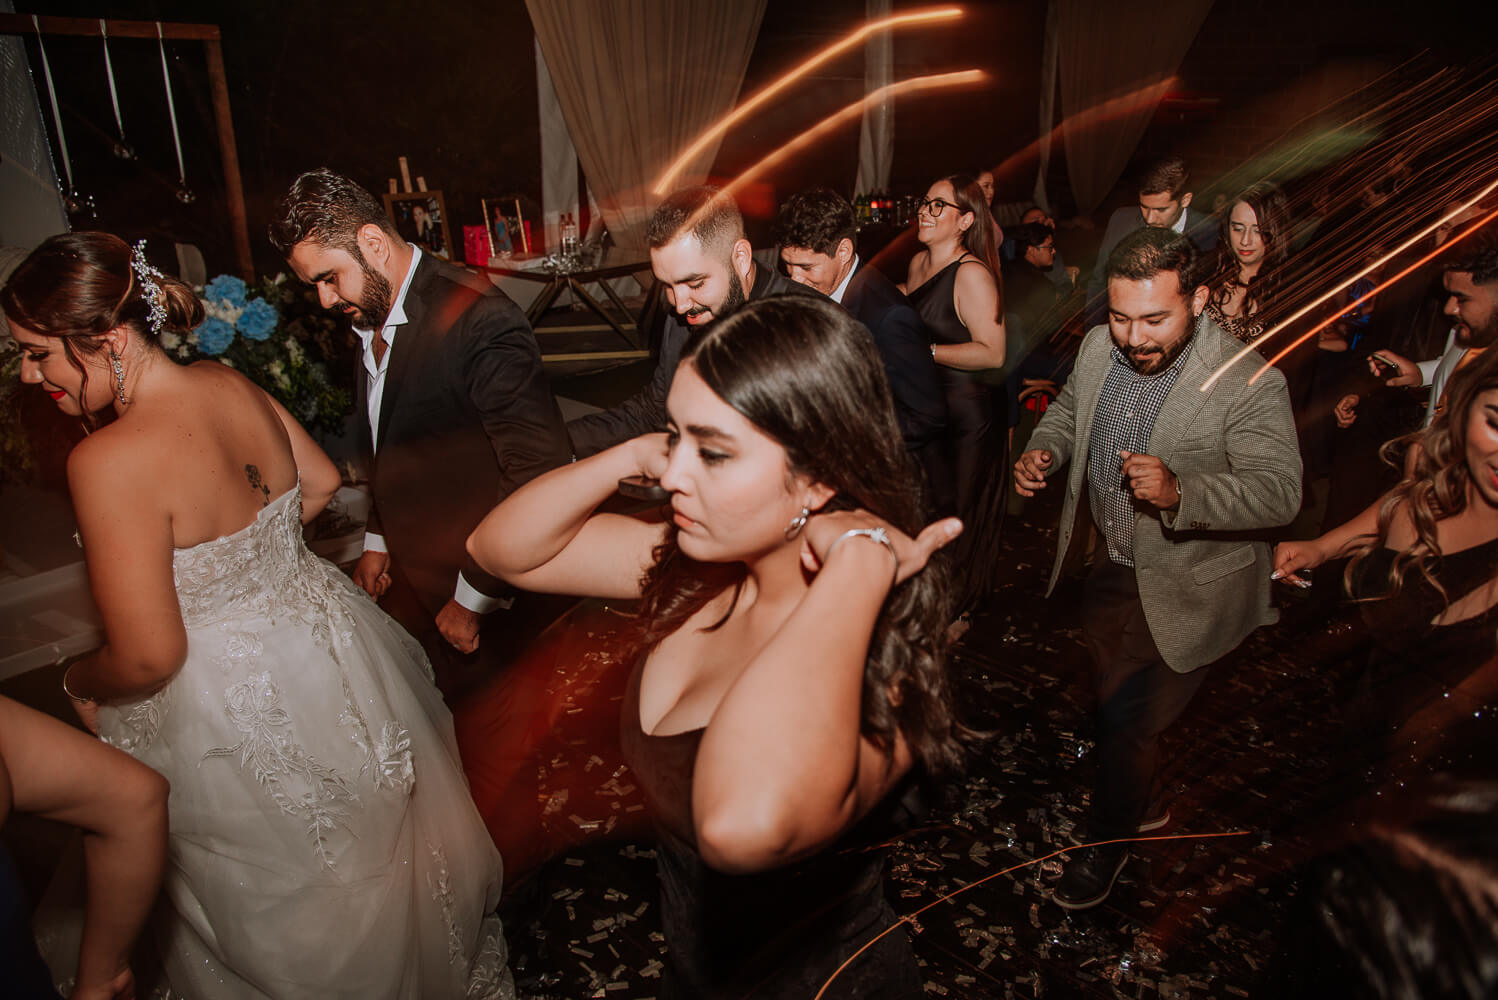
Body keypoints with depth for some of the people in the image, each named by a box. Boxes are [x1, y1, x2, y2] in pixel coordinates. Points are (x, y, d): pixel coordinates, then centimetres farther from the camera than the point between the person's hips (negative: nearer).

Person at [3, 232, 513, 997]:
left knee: (295, 920, 20)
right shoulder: (229, 383, -7)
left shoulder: (110, 461, -28)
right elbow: (321, 484, 11)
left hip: (233, 708, -7)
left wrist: (80, 683, -3)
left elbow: (149, 657, -23)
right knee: (381, 848, 29)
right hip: (327, 642, 8)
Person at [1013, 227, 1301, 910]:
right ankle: (1142, 804, 53)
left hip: (1182, 587, -6)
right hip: (1108, 564, 6)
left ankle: (1107, 842, 33)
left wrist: (1180, 491, -44)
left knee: (1128, 718, 5)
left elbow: (1279, 491, -28)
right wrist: (1044, 450, -11)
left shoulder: (1249, 384, -25)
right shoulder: (1099, 347, -7)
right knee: (1114, 703, 24)